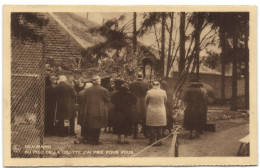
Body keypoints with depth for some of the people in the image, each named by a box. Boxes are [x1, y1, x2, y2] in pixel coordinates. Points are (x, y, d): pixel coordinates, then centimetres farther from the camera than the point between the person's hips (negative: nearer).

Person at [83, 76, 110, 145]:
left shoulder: (87, 90, -2)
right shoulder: (103, 90, -12)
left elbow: (86, 100, 9)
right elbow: (108, 100, -4)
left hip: (89, 111, 2)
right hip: (100, 110, -2)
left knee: (90, 127, 13)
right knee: (97, 127, 8)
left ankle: (89, 140, 18)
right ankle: (95, 140, 11)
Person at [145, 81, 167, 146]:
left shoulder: (149, 92, -9)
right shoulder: (163, 92, -4)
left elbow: (146, 102, 4)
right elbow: (165, 101, 9)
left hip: (151, 112, -2)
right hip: (161, 112, 2)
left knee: (151, 128, 8)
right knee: (159, 128, 11)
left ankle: (152, 141, 7)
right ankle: (158, 141, 12)